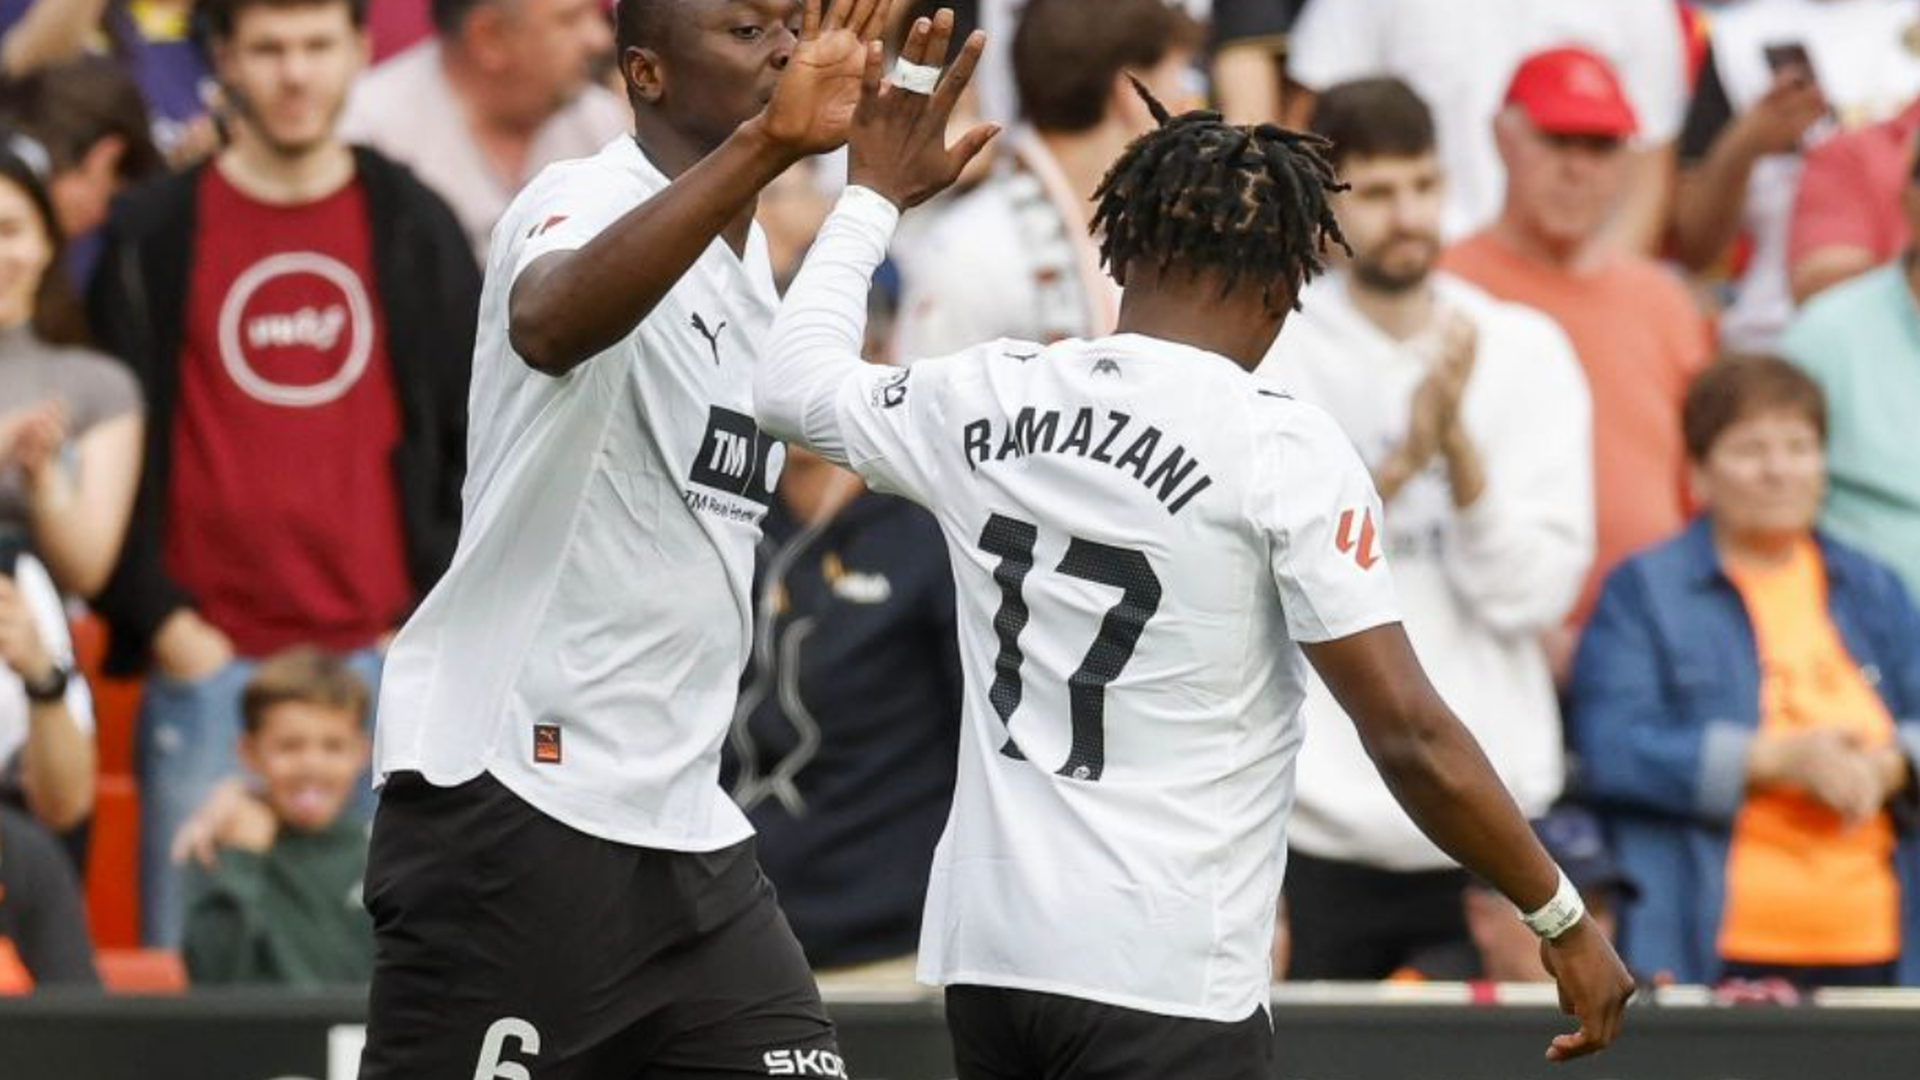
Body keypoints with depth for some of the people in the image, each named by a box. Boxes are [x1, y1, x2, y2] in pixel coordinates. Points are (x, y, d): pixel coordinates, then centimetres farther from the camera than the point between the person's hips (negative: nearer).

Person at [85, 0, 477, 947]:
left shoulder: (413, 228, 11)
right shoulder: (152, 235, 5)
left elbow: (480, 441, 12)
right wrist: (162, 624, -5)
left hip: (383, 657, 1)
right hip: (209, 666, -1)